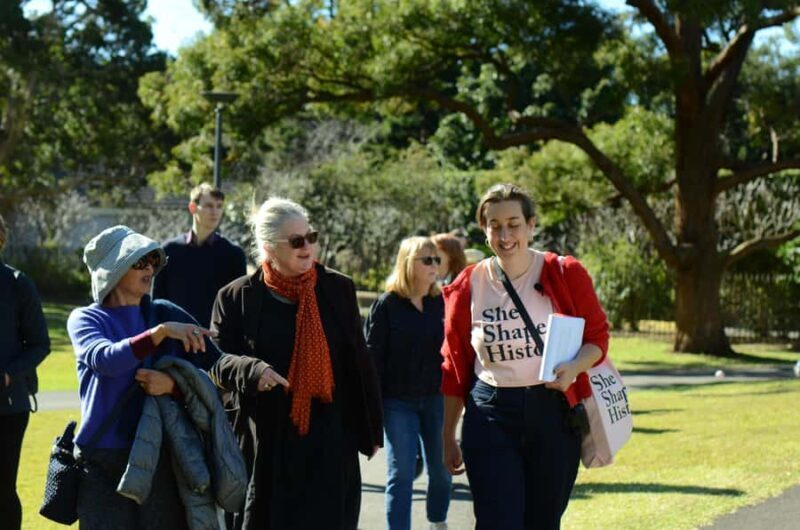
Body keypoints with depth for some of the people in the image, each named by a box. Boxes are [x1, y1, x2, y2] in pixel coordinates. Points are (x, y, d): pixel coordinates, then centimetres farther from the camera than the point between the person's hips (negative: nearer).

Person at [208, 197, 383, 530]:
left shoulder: (338, 289, 6)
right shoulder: (237, 297, 1)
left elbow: (359, 363, 9)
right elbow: (217, 362, 0)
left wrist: (371, 428, 11)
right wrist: (253, 370, -21)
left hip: (329, 443, 1)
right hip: (265, 446, -1)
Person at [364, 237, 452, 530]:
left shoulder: (442, 303, 5)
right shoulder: (386, 305, -5)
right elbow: (372, 356, -5)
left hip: (436, 398, 3)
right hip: (398, 402, -3)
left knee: (441, 469, 10)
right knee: (401, 474, -3)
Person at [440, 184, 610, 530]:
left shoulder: (565, 275, -1)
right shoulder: (468, 287, 2)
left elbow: (597, 337, 4)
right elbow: (454, 368, 10)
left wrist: (574, 367, -19)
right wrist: (448, 437, 12)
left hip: (553, 414, 1)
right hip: (491, 419, 0)